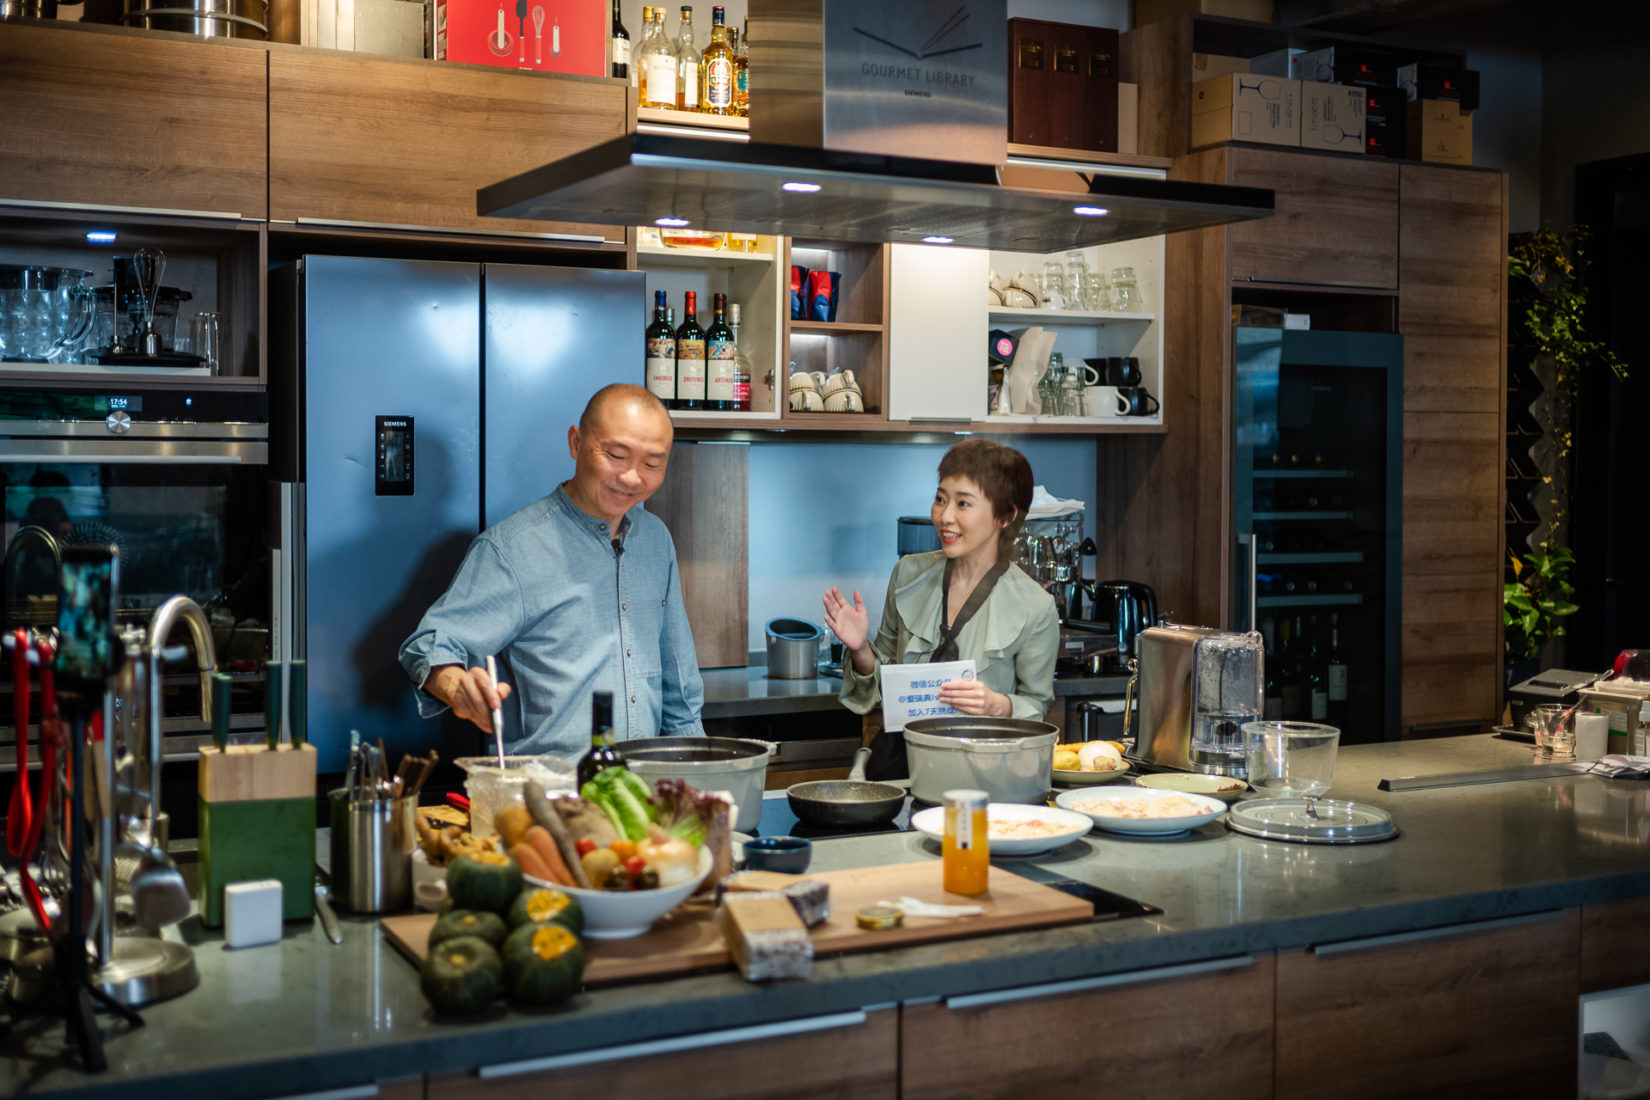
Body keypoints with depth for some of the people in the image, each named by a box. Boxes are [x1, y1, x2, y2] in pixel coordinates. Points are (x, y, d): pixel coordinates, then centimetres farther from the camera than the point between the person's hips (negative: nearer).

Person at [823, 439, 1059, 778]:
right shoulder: (910, 575, 7)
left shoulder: (1034, 607, -6)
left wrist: (997, 705, -15)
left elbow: (1036, 706, 5)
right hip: (897, 758, 3)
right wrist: (861, 650, -2)